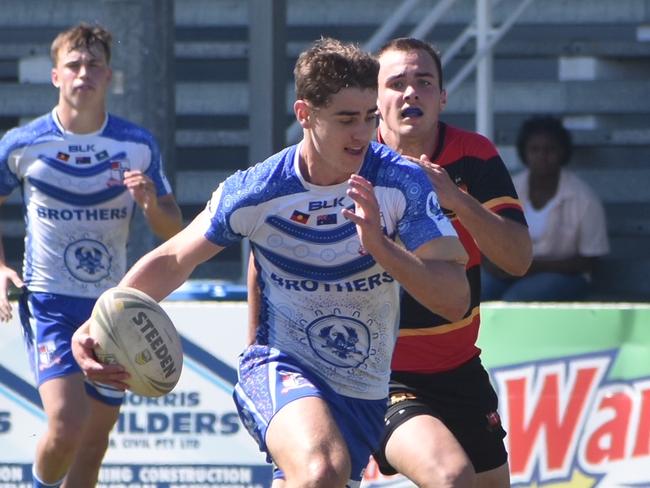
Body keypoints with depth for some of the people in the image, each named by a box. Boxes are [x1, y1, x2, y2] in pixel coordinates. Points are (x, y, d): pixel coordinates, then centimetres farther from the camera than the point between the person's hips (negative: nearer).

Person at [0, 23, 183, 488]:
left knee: (94, 443, 6)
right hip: (49, 303, -3)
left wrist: (151, 203, -16)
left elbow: (175, 232, 5)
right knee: (66, 424, -21)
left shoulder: (138, 146, 0)